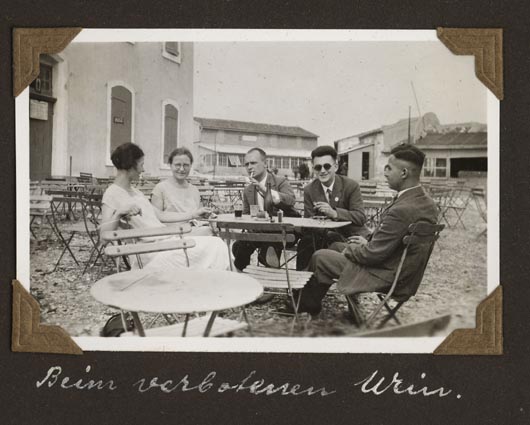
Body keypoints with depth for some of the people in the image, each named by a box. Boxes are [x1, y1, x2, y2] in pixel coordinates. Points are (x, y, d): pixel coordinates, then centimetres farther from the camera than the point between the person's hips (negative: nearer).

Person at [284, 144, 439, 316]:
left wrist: (349, 249, -7)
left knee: (319, 257, -1)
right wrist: (369, 241, 7)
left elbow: (372, 254, -25)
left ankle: (307, 304, 24)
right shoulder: (427, 203, 0)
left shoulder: (402, 210, -31)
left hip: (385, 277, -10)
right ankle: (310, 301, 31)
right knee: (336, 246, 21)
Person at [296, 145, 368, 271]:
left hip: (351, 236, -2)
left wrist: (334, 213, -34)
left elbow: (361, 218, -17)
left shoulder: (351, 186, -9)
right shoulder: (309, 190, 0)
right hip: (324, 236, 2)